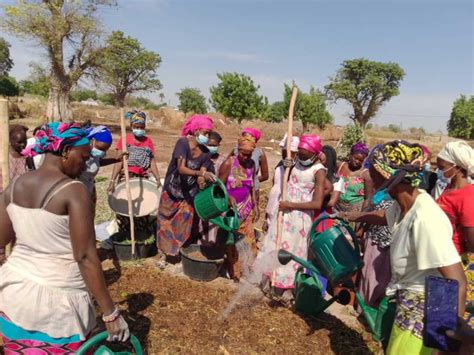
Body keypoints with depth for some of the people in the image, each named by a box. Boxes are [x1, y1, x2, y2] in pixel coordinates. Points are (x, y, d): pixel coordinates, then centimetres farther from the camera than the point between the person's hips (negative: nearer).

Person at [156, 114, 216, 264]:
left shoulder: (206, 153, -8)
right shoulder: (183, 142, -20)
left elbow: (200, 179, -10)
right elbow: (181, 169, -31)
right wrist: (201, 173, -44)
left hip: (189, 195, 3)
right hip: (172, 192, -3)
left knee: (187, 225, 9)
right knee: (166, 223, 10)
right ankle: (163, 255, 28)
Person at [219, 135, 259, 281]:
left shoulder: (252, 164, 0)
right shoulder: (228, 163, -15)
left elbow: (252, 187, 9)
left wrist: (255, 206, 8)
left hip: (246, 208, 4)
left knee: (249, 239, 6)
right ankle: (235, 273, 23)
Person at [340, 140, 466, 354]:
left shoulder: (425, 218, -33)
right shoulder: (404, 202, -6)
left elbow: (458, 283, -32)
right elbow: (384, 216, 19)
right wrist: (351, 216, 30)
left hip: (423, 308, -8)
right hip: (406, 299, 8)